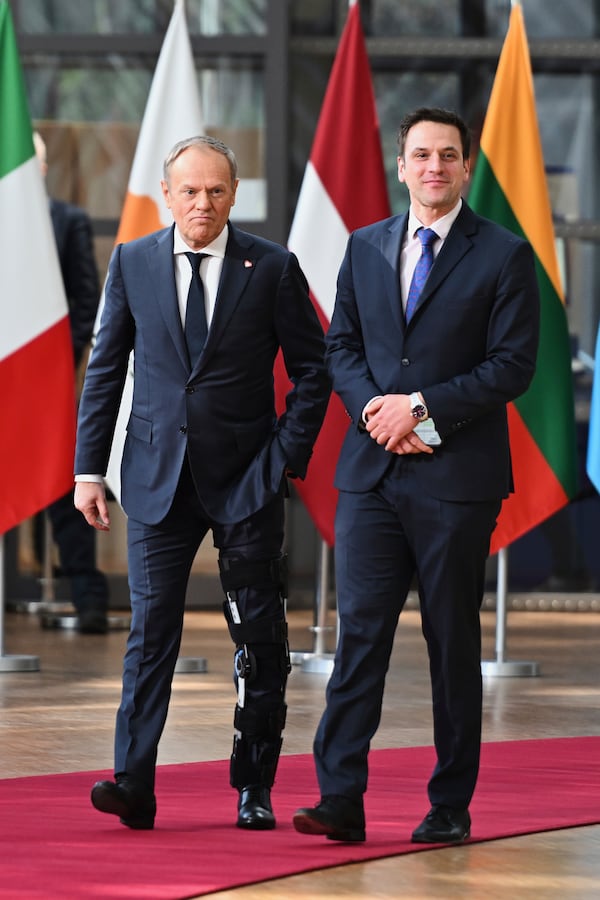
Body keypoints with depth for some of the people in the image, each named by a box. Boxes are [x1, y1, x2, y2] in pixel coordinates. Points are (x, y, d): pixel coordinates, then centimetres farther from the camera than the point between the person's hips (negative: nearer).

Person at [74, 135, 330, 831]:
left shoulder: (272, 268, 0)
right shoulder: (132, 263, 5)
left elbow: (312, 369, 5)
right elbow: (104, 371, 8)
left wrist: (289, 456, -4)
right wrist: (88, 468, 3)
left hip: (246, 480, -1)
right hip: (158, 478, 1)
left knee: (260, 642, 2)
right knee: (150, 631, -4)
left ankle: (253, 788, 12)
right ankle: (133, 785, -6)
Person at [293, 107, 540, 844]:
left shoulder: (504, 256, 0)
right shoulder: (365, 247, 13)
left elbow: (513, 364, -7)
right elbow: (342, 346, 12)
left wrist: (423, 407, -14)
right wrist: (375, 410, -8)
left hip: (457, 479, -3)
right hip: (371, 473, 3)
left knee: (453, 642, 4)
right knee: (359, 632, -5)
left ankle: (450, 806, 12)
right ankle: (340, 800, -8)